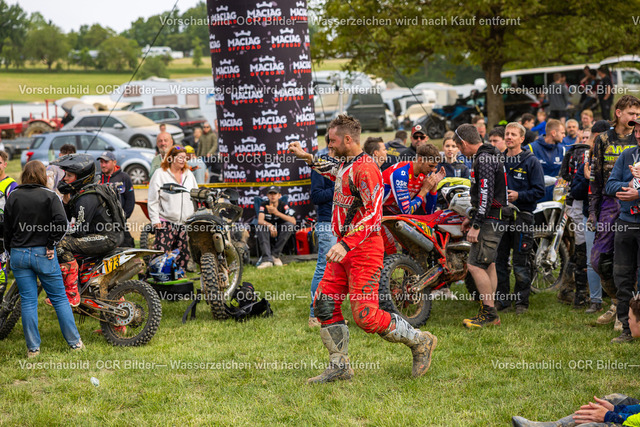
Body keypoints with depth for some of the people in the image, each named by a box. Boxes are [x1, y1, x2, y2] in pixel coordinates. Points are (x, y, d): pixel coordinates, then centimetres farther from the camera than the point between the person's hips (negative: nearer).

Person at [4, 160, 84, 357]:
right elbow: (61, 221, -19)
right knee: (59, 298, 7)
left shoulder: (13, 197, 3)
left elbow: (7, 227, 4)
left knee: (28, 301, 5)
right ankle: (74, 342, 9)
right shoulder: (50, 196, -5)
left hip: (19, 254, 2)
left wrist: (10, 249, 15)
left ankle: (33, 347, 6)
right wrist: (51, 244, -8)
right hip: (43, 253, -2)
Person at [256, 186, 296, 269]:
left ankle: (275, 255, -23)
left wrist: (277, 213, -30)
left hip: (280, 234, 0)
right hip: (268, 235, 0)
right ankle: (267, 259, -41)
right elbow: (260, 220, -22)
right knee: (261, 227, -31)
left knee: (289, 224, -27)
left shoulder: (283, 205, -8)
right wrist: (270, 225, -44)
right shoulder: (264, 205, -7)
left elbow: (293, 221, -22)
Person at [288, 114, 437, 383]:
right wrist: (307, 157, 36)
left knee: (365, 316, -12)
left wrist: (346, 244, -30)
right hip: (344, 247, 10)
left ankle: (420, 342, 6)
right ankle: (339, 366, 13)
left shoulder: (366, 169, -18)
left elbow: (374, 215, -24)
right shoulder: (346, 164, 12)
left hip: (364, 248, -10)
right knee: (324, 304, 5)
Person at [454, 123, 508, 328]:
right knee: (488, 265, 12)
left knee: (476, 265, -12)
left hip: (490, 219, -11)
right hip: (493, 218, 11)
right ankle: (489, 314, 16)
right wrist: (473, 218, 24)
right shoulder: (491, 155, 17)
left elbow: (486, 195, -23)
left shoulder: (484, 159, -16)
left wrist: (476, 225, -22)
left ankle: (489, 313, -9)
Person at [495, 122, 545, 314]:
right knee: (499, 260, 6)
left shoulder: (531, 162, -1)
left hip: (522, 215, -5)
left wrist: (519, 195, -17)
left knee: (520, 263, -3)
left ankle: (521, 301, 5)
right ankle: (501, 299, 14)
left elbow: (539, 190, -5)